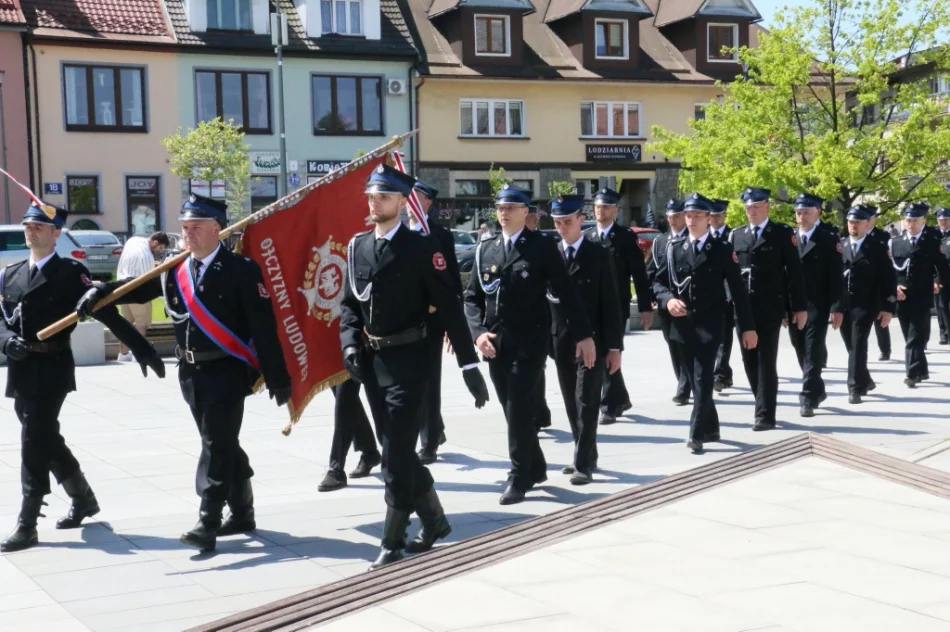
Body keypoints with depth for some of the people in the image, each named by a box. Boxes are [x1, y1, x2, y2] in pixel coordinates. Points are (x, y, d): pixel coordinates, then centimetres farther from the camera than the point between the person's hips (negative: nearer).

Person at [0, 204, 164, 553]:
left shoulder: (71, 273, -6)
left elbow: (107, 314, -10)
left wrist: (143, 350, -14)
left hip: (51, 368, -6)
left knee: (35, 444, -9)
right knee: (46, 440, 16)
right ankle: (83, 499, 36)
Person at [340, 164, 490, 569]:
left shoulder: (421, 247, -8)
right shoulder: (357, 247, 8)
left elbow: (449, 307, -10)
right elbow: (349, 303, 13)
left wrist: (469, 364, -13)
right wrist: (350, 343, -5)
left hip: (408, 360, -6)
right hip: (371, 361, 6)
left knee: (397, 452, -5)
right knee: (397, 449, 14)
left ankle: (393, 542, 5)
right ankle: (434, 520, 32)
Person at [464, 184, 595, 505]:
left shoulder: (542, 247, -2)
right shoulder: (484, 250, 10)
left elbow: (565, 293, -5)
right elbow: (472, 297, 10)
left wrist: (583, 335, -8)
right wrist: (479, 332, -6)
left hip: (529, 342, -5)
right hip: (495, 344, 5)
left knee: (520, 409, -6)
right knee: (513, 410, 12)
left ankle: (519, 476, 4)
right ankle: (535, 468, 27)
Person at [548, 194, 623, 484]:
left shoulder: (600, 255, -2)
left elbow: (611, 303, -4)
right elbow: (543, 296, 6)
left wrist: (614, 347, -8)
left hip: (592, 340, -4)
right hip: (561, 342, 4)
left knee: (587, 403, -6)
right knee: (572, 404, 10)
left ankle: (583, 464, -3)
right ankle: (587, 456, 23)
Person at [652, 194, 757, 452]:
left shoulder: (722, 249, 1)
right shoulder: (675, 249, 10)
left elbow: (737, 289, -1)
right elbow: (658, 282, 12)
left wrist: (747, 326, -4)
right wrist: (668, 299, -10)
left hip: (709, 324, -4)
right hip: (683, 325, 4)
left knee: (703, 379, -11)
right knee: (695, 380, 11)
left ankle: (697, 433, -10)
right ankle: (711, 428, 25)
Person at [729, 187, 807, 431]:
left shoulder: (783, 233, 0)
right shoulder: (737, 235, 13)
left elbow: (794, 271, -2)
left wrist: (799, 307, -6)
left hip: (770, 309, -5)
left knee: (766, 362, -5)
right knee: (750, 361, 9)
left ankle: (765, 415, -2)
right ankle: (765, 404, 23)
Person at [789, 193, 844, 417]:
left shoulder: (829, 239, -3)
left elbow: (836, 277, -7)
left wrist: (837, 308, -14)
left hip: (818, 306, -5)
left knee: (813, 353, -7)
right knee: (802, 353, 12)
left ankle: (808, 399, -6)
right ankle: (817, 390, 30)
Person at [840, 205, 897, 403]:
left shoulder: (877, 248, -2)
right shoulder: (839, 245, 9)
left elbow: (889, 279, -3)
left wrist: (888, 307, -8)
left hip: (865, 306, -4)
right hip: (843, 306, 4)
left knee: (858, 346, -10)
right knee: (852, 347, 11)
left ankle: (855, 388, -8)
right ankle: (865, 381, 30)